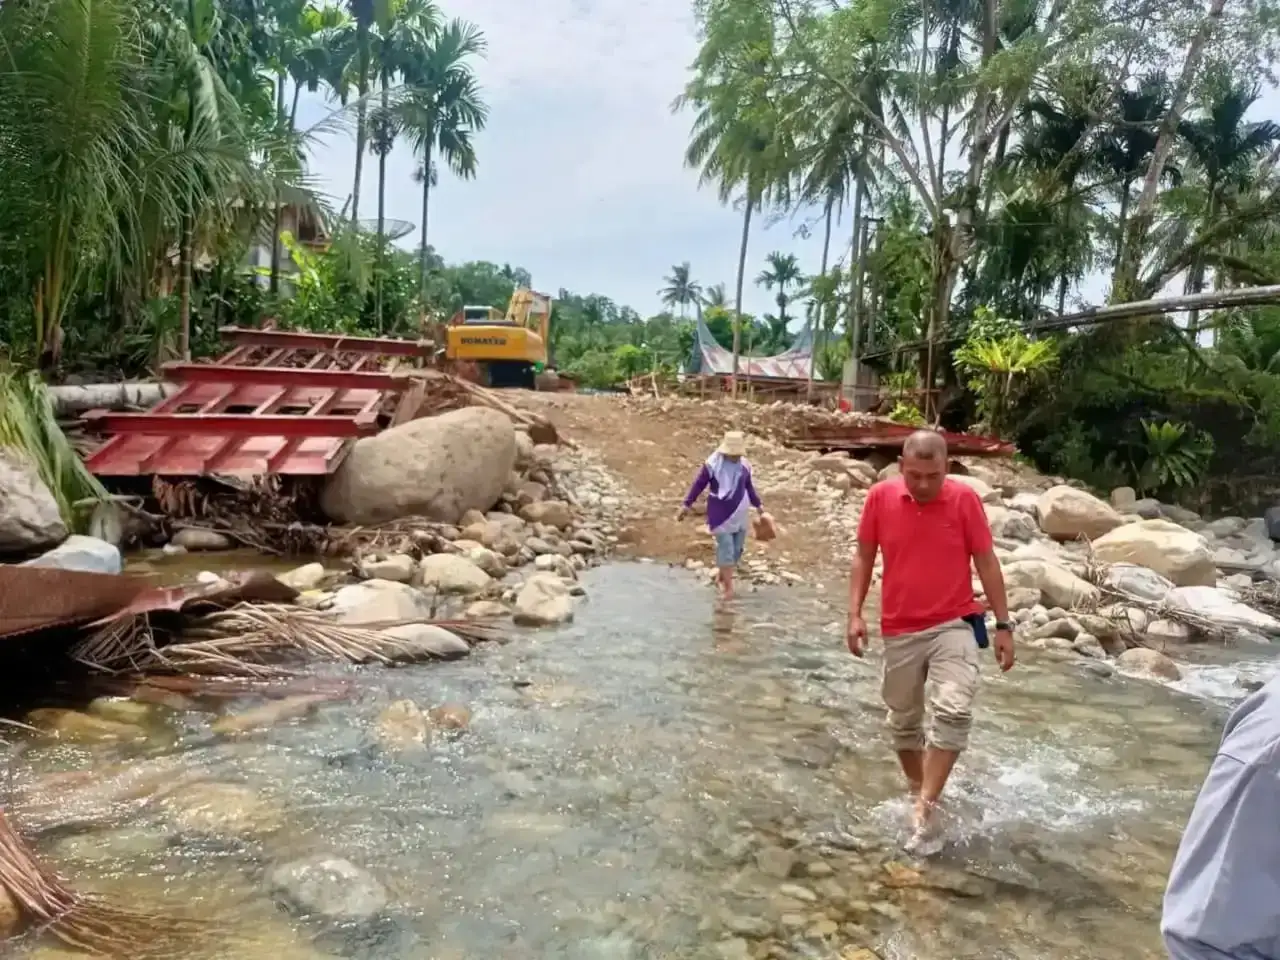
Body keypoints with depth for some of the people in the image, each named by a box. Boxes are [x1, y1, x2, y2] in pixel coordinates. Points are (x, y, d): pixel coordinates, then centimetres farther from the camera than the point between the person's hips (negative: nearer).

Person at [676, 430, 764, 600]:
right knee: (726, 550, -6)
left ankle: (721, 576, 32)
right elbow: (699, 484, -7)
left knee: (737, 549, 11)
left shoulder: (744, 465, -1)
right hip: (720, 515, -5)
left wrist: (758, 505, 21)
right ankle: (728, 586, 5)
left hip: (740, 514, 5)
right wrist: (686, 505, -7)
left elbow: (748, 486, 14)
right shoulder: (712, 465, -15)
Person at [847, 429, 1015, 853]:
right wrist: (855, 614, -4)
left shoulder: (965, 499, -8)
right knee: (904, 723, 13)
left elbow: (986, 561, -1)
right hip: (900, 631, 2)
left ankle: (926, 809, -12)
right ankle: (919, 795, 34)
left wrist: (1004, 625, -1)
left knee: (953, 712, -21)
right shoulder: (880, 497, -5)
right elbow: (864, 556, 4)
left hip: (954, 625, -2)